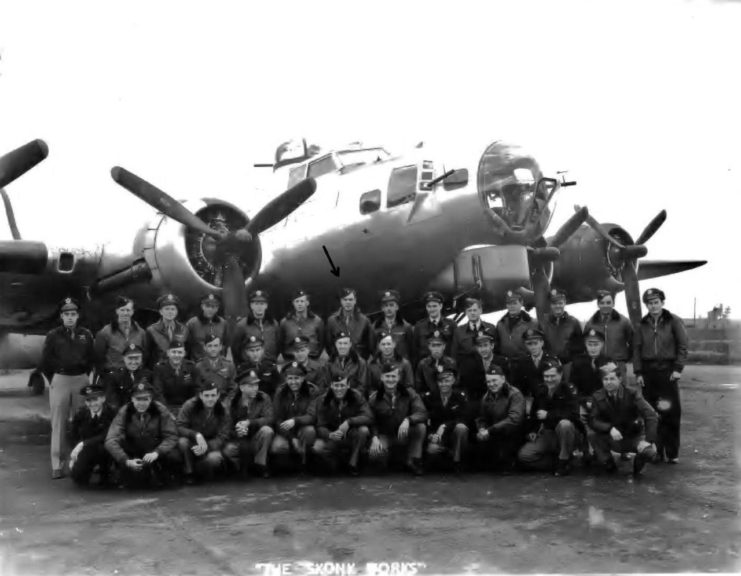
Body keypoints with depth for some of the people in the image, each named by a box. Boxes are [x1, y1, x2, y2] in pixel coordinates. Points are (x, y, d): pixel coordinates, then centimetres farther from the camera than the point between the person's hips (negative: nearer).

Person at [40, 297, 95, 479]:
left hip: (81, 380, 2)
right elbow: (44, 361, 5)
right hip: (59, 380, -1)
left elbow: (91, 358, 12)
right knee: (58, 423, 0)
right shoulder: (53, 335, 1)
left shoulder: (86, 334, 6)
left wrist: (86, 375, 5)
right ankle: (57, 465, 3)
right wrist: (52, 379, 1)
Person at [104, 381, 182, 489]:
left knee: (174, 456, -29)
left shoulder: (161, 410, -13)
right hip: (133, 453, 0)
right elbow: (111, 440, -22)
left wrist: (157, 452, -35)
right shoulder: (124, 413, -13)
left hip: (156, 450, 0)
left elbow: (171, 436, -16)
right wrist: (126, 461, -37)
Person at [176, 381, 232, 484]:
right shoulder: (190, 405, -13)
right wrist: (196, 435, -37)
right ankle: (189, 473, -9)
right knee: (182, 441, -33)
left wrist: (206, 446, -34)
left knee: (214, 458, -34)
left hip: (211, 446, 0)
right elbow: (178, 427, -19)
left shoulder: (223, 412, -10)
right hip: (193, 443, 0)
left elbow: (222, 438, -14)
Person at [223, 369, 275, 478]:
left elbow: (269, 419, -20)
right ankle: (243, 467, 2)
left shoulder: (264, 398, -7)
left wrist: (249, 423, -32)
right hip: (239, 440, 0)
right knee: (227, 450, -32)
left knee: (267, 430, -32)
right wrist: (237, 432, -28)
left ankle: (260, 465, -12)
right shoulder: (231, 402, -3)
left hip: (257, 440, 0)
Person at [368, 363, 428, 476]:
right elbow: (371, 422, -3)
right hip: (385, 436, 0)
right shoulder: (374, 398, -1)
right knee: (374, 454, -33)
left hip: (405, 436, 1)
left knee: (421, 427, -31)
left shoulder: (409, 393, -2)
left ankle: (413, 461, -11)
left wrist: (408, 420, -35)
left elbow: (422, 413, -15)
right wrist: (374, 437, -23)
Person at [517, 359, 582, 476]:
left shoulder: (569, 389, -14)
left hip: (568, 434, -4)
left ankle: (564, 462, -17)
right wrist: (532, 431, 5)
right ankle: (557, 462, 4)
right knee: (523, 456, -15)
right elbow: (534, 413, 18)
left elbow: (573, 414, -26)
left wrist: (548, 415, -22)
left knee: (564, 424, -40)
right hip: (547, 434, 5)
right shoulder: (540, 390, 3)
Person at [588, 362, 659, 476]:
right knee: (592, 434, -26)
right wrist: (610, 428, -35)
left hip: (634, 437, -2)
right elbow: (593, 420, -17)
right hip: (613, 440, 2)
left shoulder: (631, 394, -14)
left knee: (650, 451, -32)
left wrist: (649, 441, -30)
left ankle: (638, 463, 6)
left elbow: (651, 415, -20)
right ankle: (609, 465, -3)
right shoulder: (597, 397, -8)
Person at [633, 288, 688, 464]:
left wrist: (678, 368, -8)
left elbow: (682, 346, 0)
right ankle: (656, 451, 11)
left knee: (671, 412, -2)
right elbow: (637, 349, 9)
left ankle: (672, 453, 5)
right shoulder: (642, 325, 10)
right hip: (648, 371, 3)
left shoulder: (674, 321, 1)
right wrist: (638, 372, 2)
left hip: (668, 370, -2)